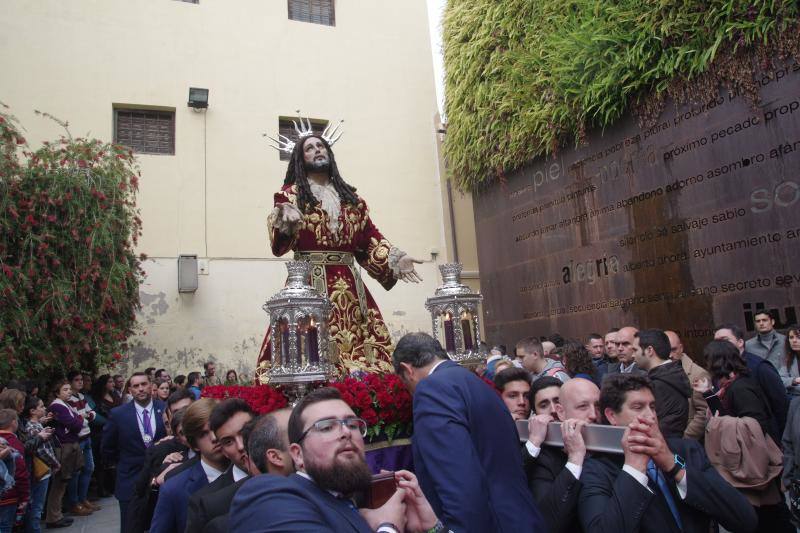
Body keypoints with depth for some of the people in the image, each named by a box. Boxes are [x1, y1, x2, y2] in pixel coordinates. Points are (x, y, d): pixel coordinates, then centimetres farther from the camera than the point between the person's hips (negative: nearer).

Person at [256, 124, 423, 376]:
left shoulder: (350, 197, 20)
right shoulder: (290, 194, 8)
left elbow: (371, 238, 16)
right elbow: (279, 244, -7)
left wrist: (395, 259, 1)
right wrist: (284, 221, -29)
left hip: (350, 287, 4)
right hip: (309, 284, -3)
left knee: (365, 358, -2)